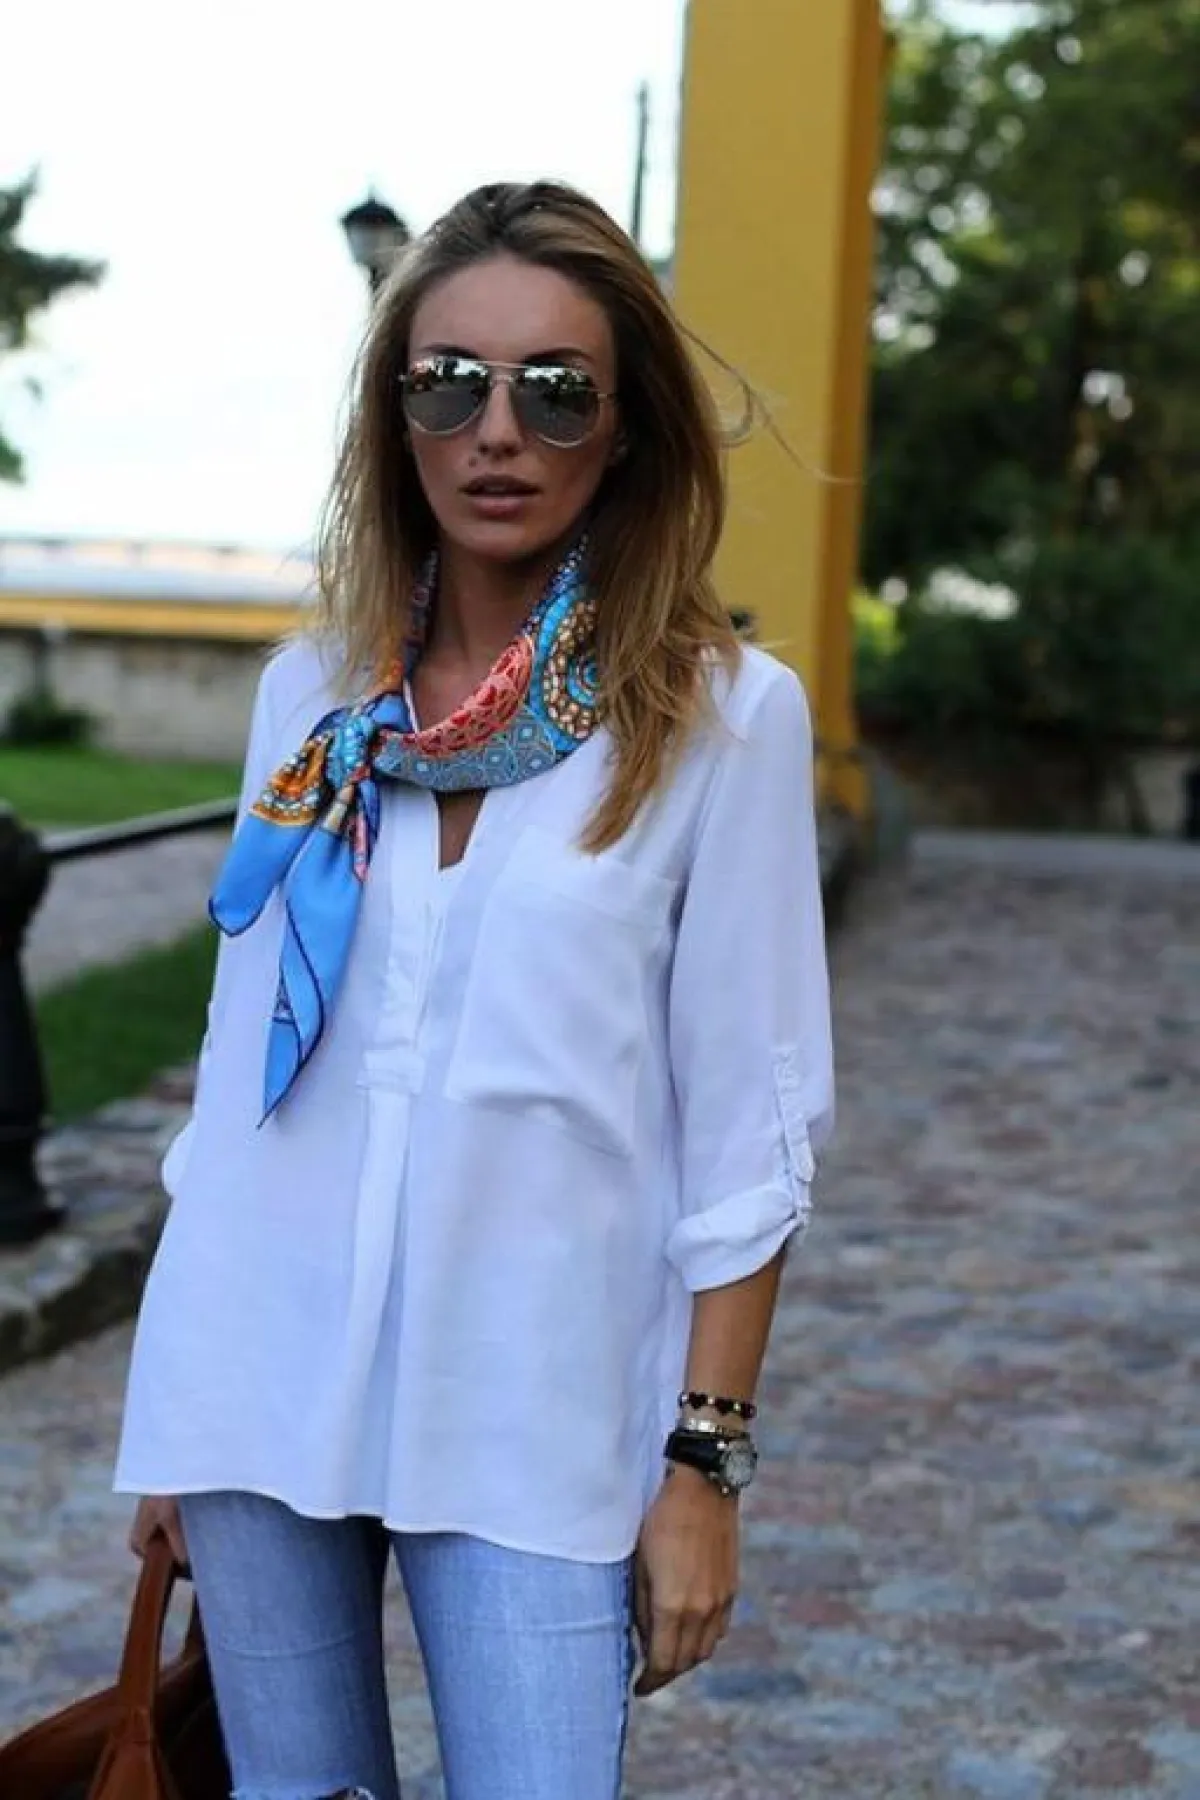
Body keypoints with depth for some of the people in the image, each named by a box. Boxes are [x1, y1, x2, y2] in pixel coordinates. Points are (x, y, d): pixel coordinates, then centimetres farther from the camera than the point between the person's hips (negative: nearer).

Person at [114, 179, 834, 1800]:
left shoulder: (721, 715, -7)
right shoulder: (313, 694, 4)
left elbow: (750, 1124, -6)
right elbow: (244, 1051, 9)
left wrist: (706, 1463, -7)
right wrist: (175, 1410, 11)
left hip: (532, 1421, -3)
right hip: (262, 1384, 4)